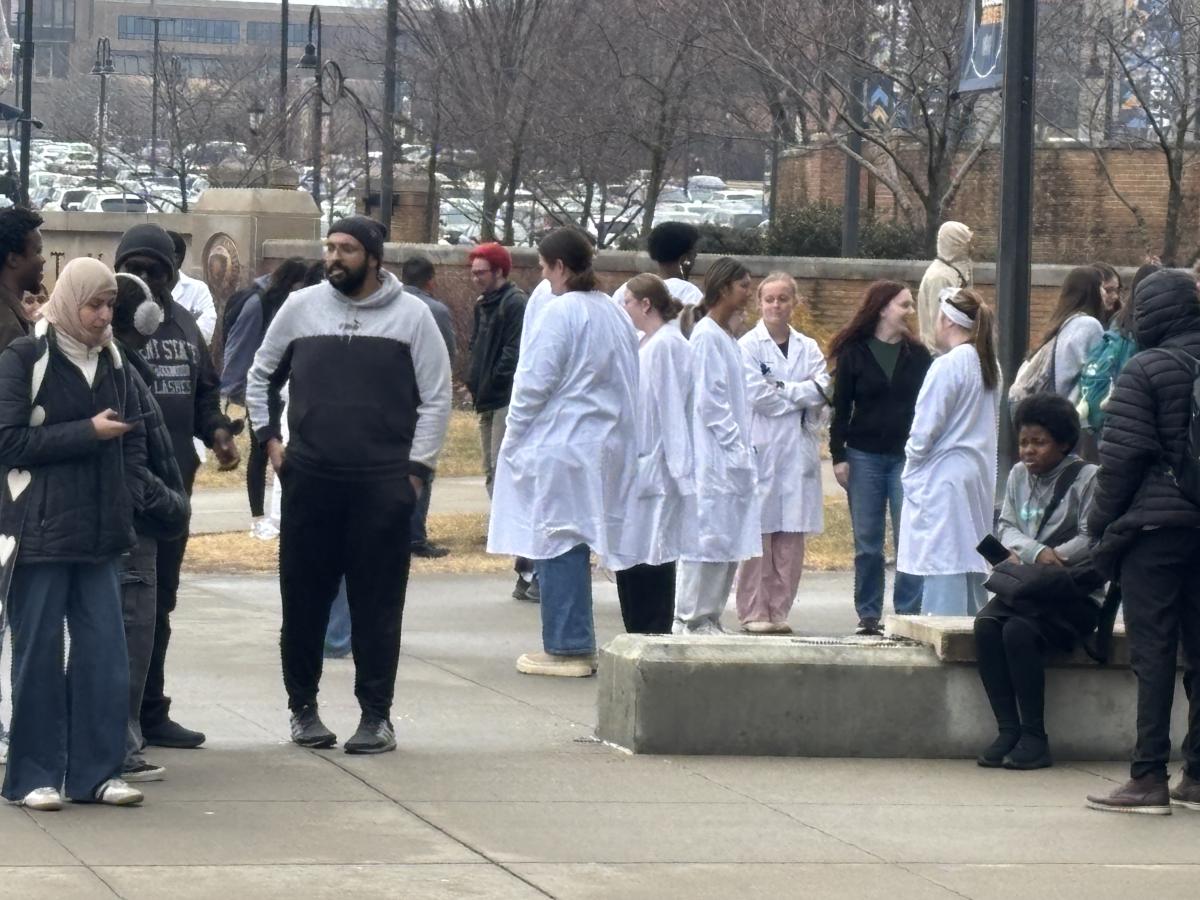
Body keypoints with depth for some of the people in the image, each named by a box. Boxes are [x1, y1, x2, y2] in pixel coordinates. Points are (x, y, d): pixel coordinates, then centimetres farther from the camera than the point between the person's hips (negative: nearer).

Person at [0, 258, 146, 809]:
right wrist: (87, 433, -14)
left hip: (98, 533, 5)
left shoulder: (112, 362, 12)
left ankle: (95, 772, 10)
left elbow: (132, 439, 19)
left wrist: (123, 491, 3)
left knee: (104, 652, 2)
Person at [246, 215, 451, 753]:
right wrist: (269, 438, 7)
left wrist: (416, 468, -5)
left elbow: (436, 397, 1)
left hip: (383, 484, -2)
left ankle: (376, 714, 7)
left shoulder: (411, 315, 0)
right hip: (309, 480, 2)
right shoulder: (301, 308, 5)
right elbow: (261, 375, 17)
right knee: (304, 597, 6)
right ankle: (303, 707, 18)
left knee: (378, 602, 0)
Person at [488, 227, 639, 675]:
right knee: (575, 544, 14)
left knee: (557, 541, -3)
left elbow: (536, 382, -14)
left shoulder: (561, 311, -14)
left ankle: (566, 647, -3)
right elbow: (626, 382, 15)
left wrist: (514, 434, -2)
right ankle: (578, 643, 17)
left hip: (559, 446, -8)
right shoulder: (615, 314, 11)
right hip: (603, 447, 8)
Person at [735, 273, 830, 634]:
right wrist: (801, 392, -6)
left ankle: (779, 610, 8)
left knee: (792, 537, 2)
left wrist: (781, 391, -10)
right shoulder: (748, 345, 2)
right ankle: (754, 612, -1)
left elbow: (823, 391, 2)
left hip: (798, 451, 4)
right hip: (760, 449, -4)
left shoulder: (808, 348, 15)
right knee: (757, 535, -5)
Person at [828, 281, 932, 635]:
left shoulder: (917, 354, 6)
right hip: (864, 457, -1)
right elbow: (841, 407, 2)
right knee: (867, 543, 4)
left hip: (907, 457, 1)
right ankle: (868, 615, 11)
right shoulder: (853, 353, 1)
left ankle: (908, 613, 1)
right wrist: (838, 456, -3)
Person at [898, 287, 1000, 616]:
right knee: (970, 560, 12)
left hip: (943, 476, -8)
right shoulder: (988, 365, 8)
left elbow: (925, 429, -14)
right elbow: (993, 425, 13)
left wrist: (911, 469, 2)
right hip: (979, 475, 8)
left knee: (943, 566, -8)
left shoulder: (947, 366, -16)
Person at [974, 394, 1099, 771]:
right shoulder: (1019, 475, 15)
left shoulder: (1086, 478, -4)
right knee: (986, 624, -24)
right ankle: (1008, 730, -22)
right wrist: (1035, 552, -15)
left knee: (1019, 630, -30)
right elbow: (1006, 527, 8)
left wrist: (1025, 559, -16)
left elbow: (1092, 541, -12)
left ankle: (1035, 738, -24)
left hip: (1074, 594, -5)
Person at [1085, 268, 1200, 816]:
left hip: (1155, 525, -5)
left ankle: (1149, 777, -4)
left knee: (1152, 653, -3)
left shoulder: (1145, 370, -9)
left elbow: (1121, 456, -11)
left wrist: (1102, 525, -3)